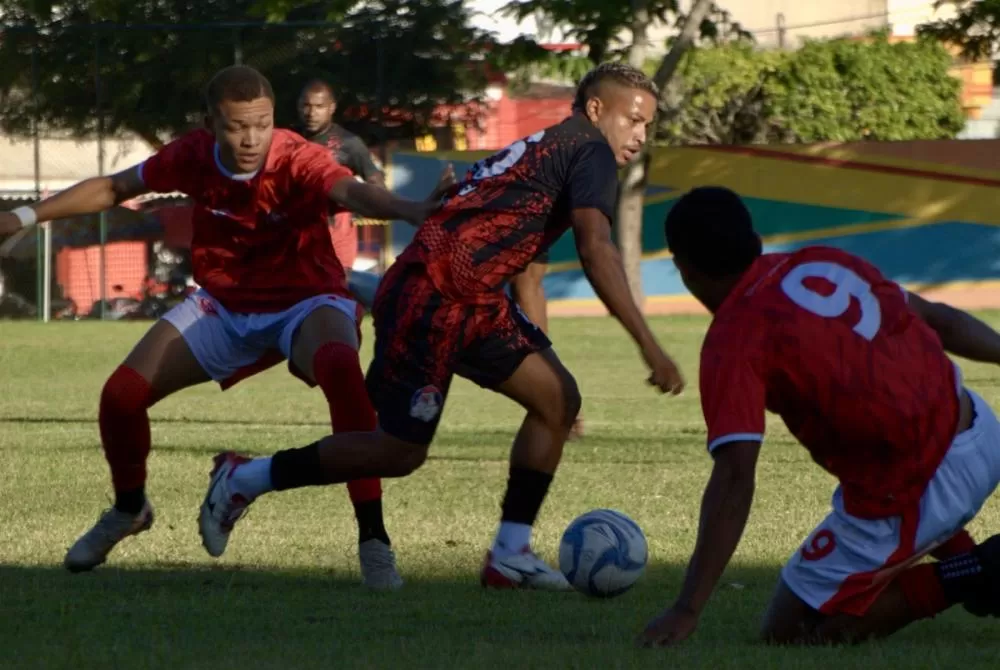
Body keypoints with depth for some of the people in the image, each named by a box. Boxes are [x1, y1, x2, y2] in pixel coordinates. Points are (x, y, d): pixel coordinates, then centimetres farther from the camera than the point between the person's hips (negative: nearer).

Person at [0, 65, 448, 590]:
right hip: (225, 305, 5)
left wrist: (409, 210, -73)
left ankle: (373, 541, -32)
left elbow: (350, 192, -50)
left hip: (304, 304, -5)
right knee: (122, 394, -5)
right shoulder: (193, 157, -14)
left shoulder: (298, 161, -28)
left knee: (341, 370, -38)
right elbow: (113, 188, 4)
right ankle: (129, 509, 29)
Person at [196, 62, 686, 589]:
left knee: (557, 400, 5)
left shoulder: (541, 150, 25)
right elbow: (596, 250, -19)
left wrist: (539, 358, 32)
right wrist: (648, 346, -22)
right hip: (430, 296, -10)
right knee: (401, 452, -5)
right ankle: (244, 479, 10)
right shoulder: (590, 153, -5)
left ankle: (510, 554, 6)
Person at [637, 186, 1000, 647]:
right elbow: (937, 318, 17)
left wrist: (687, 611, -24)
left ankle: (961, 580, -2)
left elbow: (734, 478, -22)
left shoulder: (734, 339, -14)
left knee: (786, 631, 8)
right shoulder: (823, 263, 7)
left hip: (912, 496, -8)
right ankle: (961, 557, 23)